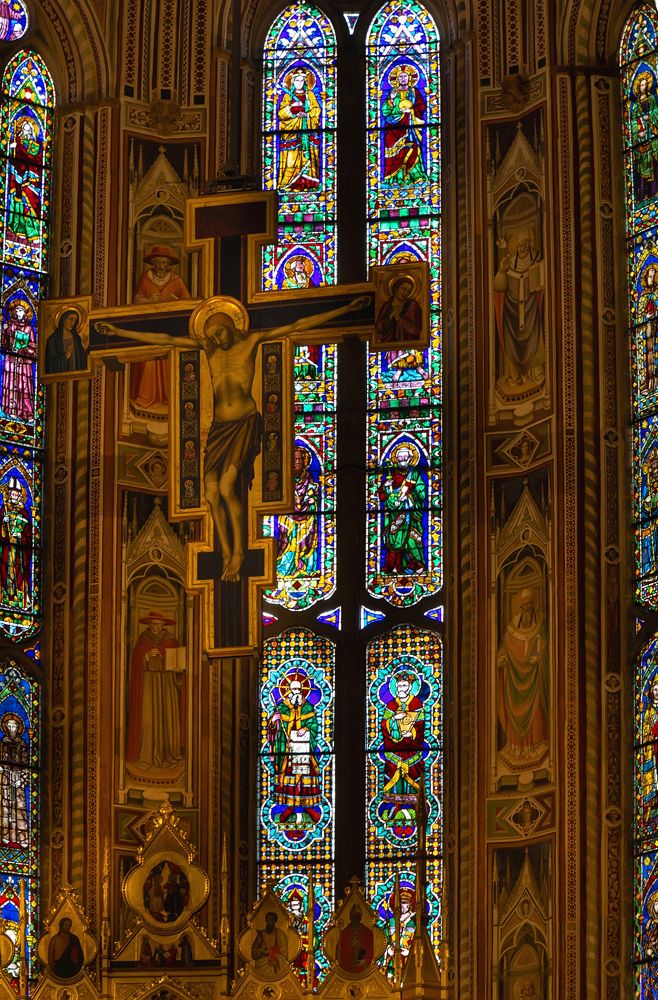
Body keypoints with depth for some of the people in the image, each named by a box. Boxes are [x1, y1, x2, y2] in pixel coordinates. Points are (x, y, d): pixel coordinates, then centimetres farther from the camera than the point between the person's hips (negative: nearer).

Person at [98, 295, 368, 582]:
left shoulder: (251, 340, -2)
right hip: (219, 428, 5)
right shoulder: (207, 345, 7)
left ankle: (238, 550, -2)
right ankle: (227, 556, 9)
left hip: (245, 426, -4)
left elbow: (298, 326, -5)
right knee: (212, 495, -5)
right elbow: (164, 339, 7)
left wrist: (346, 309, -8)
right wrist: (119, 332, 5)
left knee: (227, 488, -20)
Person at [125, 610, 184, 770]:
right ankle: (148, 755, -7)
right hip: (148, 683, -1)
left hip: (167, 683, 1)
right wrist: (148, 656, -15)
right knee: (148, 717, -8)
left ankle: (168, 754, 2)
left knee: (168, 717, -4)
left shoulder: (171, 641, 5)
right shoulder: (142, 641, 4)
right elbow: (136, 663, 1)